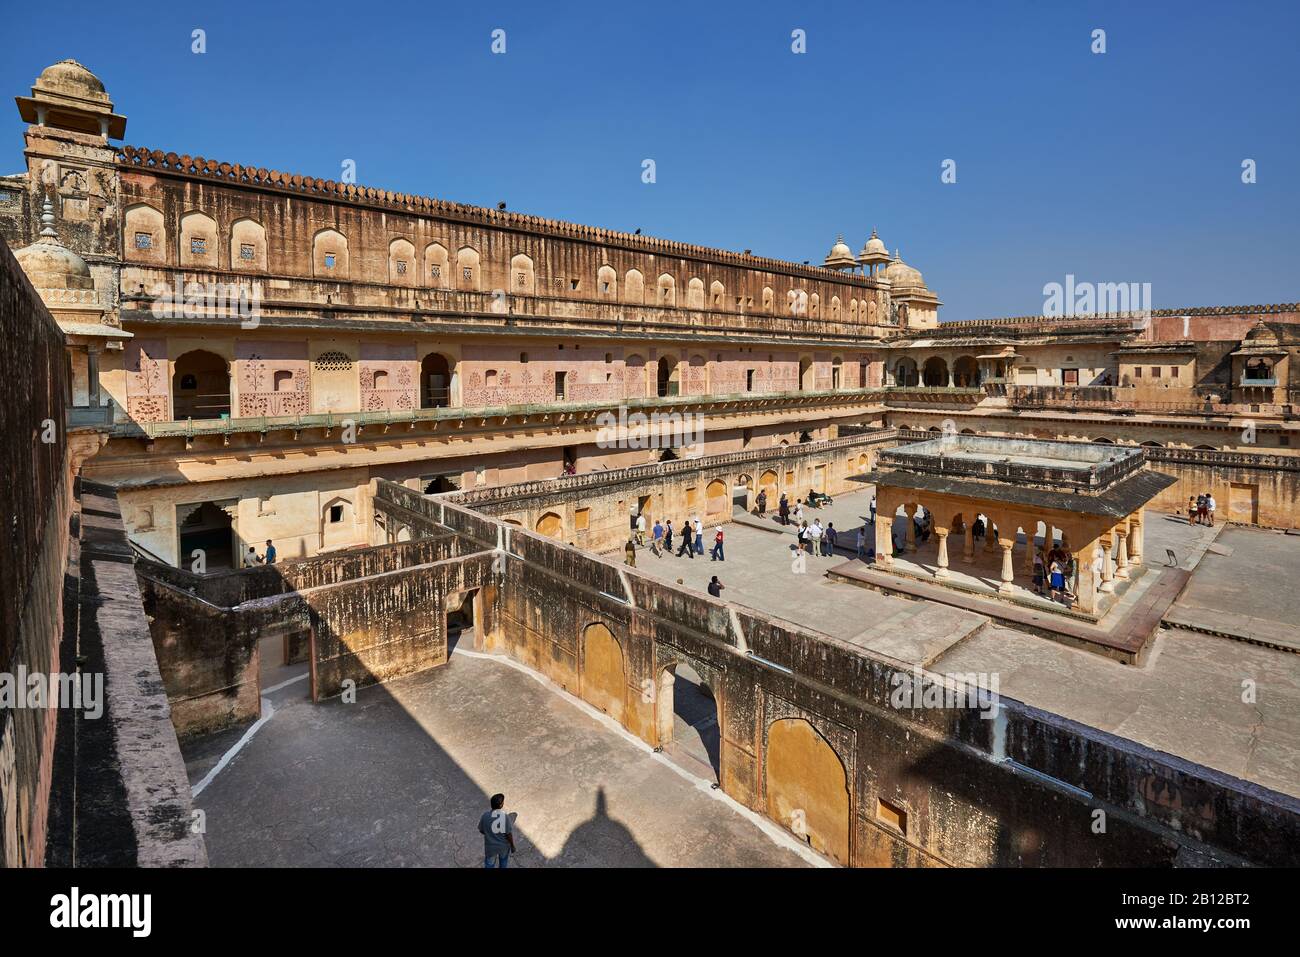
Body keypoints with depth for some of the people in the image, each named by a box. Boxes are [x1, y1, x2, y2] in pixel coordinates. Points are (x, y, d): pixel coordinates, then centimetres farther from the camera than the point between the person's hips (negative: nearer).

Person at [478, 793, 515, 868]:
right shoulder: (505, 816, -27)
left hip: (490, 846, 1)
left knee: (489, 864, 25)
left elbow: (481, 831, -7)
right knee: (503, 860, 31)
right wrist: (512, 845, -2)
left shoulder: (485, 815, -22)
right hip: (504, 845, -1)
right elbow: (509, 834, -19)